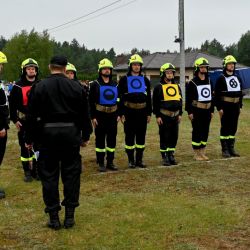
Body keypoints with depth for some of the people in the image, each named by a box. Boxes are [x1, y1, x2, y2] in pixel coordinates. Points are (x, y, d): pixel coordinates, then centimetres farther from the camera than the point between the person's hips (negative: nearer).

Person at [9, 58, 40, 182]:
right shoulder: (18, 86, -2)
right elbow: (12, 104, -1)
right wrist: (15, 120, -6)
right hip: (23, 122, -1)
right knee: (25, 147, 6)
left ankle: (36, 170, 18)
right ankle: (27, 172, 16)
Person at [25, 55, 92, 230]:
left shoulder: (39, 87, -2)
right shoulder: (76, 87, 2)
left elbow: (32, 116, -1)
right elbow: (85, 114, 6)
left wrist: (29, 139, 8)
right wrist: (86, 136, 15)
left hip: (48, 134, -1)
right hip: (71, 132, 1)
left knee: (49, 175, 7)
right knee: (71, 174, 9)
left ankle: (54, 217, 10)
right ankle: (70, 215, 11)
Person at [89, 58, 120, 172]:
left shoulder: (115, 84, 11)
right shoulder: (95, 84, -1)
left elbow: (119, 100, 15)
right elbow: (91, 102, -4)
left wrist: (118, 114, 7)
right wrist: (93, 117, -10)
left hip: (112, 116, 4)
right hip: (100, 116, -4)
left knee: (112, 139, 7)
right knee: (100, 139, 2)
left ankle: (110, 162, 16)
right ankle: (101, 163, 9)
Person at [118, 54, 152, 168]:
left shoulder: (145, 80, 11)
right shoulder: (124, 80, 1)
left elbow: (148, 98, 12)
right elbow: (120, 98, -3)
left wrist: (149, 113, 7)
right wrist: (121, 113, -10)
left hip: (142, 112, 3)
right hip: (129, 112, -3)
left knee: (141, 136, 7)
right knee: (129, 136, 2)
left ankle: (139, 160, 17)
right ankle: (131, 160, 10)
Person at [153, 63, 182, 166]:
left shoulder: (177, 86, 12)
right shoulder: (159, 87, -4)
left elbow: (180, 100, 17)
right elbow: (155, 102, -6)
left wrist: (180, 114, 11)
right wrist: (157, 116, -11)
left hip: (175, 115, 5)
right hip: (164, 116, -5)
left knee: (174, 136, 9)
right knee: (164, 137, 0)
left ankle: (171, 155, 21)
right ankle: (164, 157, 10)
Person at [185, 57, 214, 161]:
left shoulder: (209, 82, 11)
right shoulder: (192, 83, -7)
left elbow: (211, 96, 15)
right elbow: (188, 99, -8)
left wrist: (212, 110, 12)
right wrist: (189, 112, -13)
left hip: (207, 111, 6)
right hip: (197, 111, -6)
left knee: (205, 132, 9)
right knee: (197, 132, -1)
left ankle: (202, 153, 19)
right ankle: (196, 154, 7)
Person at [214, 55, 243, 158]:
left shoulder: (237, 78, 13)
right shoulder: (221, 79, -7)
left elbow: (240, 93, 17)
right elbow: (216, 94, -11)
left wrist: (240, 106, 12)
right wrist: (219, 108, -15)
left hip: (235, 107, 6)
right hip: (226, 107, -6)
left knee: (233, 128, 10)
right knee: (225, 128, -1)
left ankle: (231, 149, 18)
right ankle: (225, 150, 5)